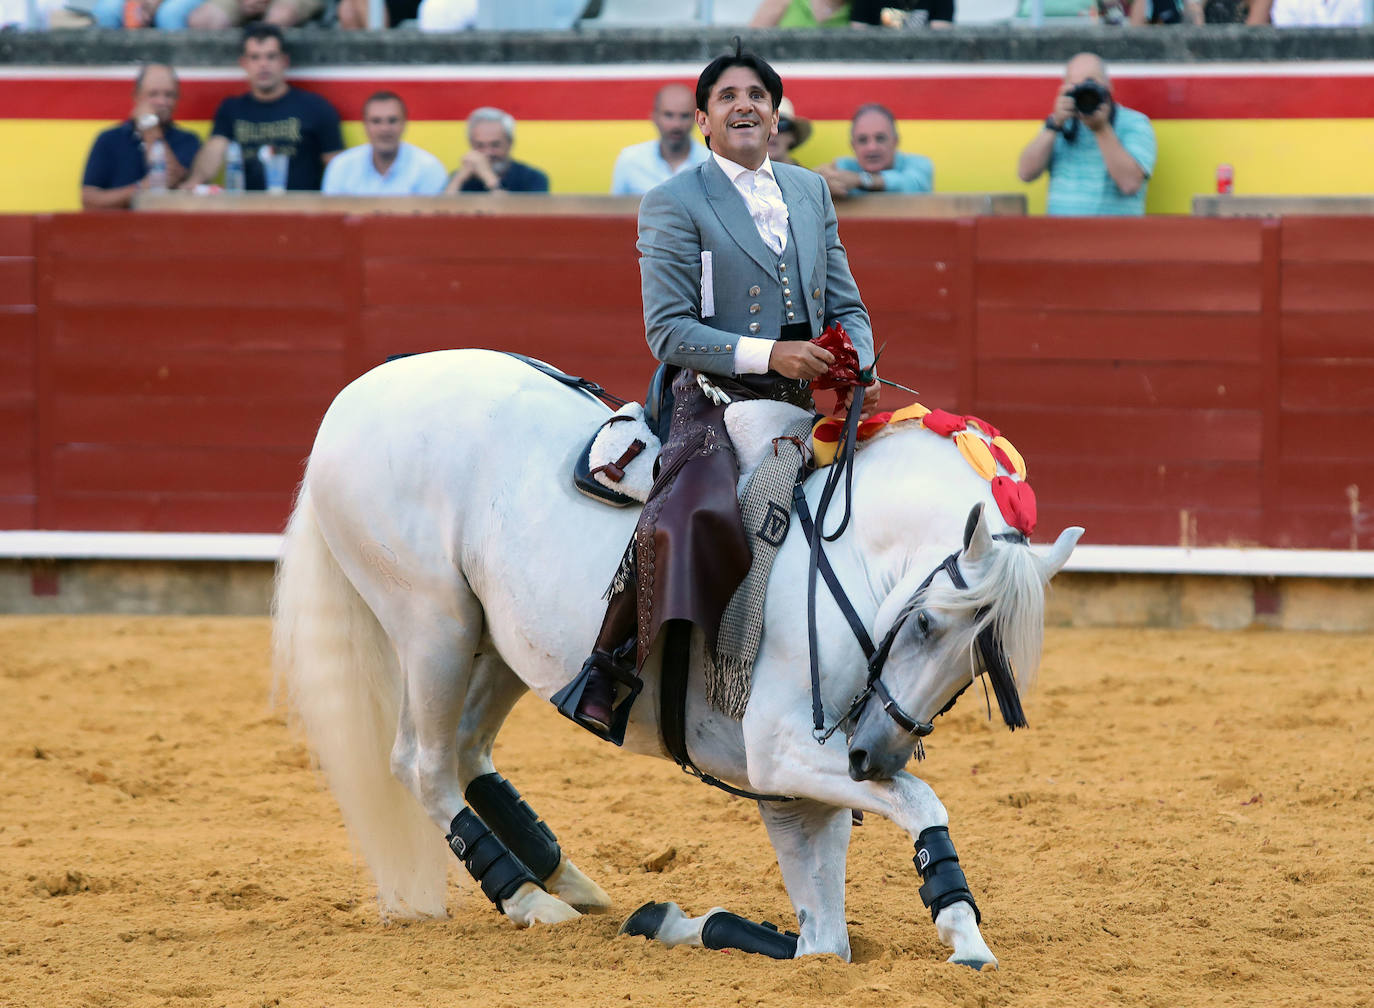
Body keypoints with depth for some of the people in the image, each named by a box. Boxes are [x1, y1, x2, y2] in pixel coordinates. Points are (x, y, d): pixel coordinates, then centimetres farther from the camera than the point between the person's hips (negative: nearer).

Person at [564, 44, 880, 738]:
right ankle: (607, 667, -22)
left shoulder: (810, 192, 17)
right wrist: (767, 355, -21)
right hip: (713, 400, -6)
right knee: (692, 518, -33)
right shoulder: (673, 204, -1)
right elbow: (667, 330, -9)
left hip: (804, 406, 6)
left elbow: (846, 308, 18)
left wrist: (858, 372, -4)